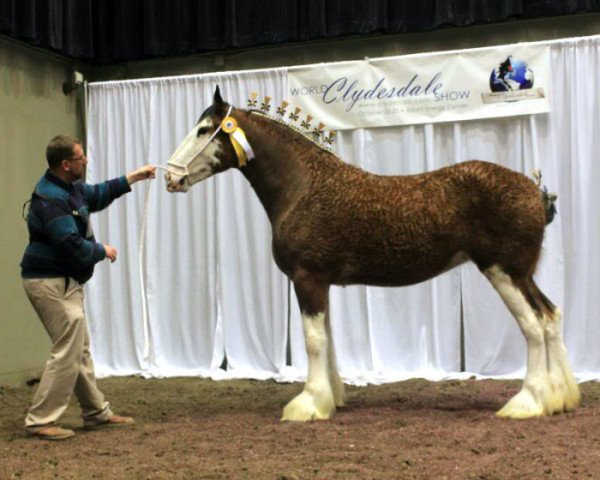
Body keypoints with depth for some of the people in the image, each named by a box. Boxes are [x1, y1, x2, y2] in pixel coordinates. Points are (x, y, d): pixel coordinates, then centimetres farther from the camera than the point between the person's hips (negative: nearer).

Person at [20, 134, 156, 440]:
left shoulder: (69, 188, 9)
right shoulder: (51, 199, -23)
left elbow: (97, 195, 29)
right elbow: (73, 246, -26)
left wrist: (132, 178, 24)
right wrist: (103, 252, -8)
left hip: (63, 282, 11)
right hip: (51, 283, -11)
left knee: (80, 350, 17)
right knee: (68, 352, -10)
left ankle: (97, 413, 27)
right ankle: (40, 421, -5)